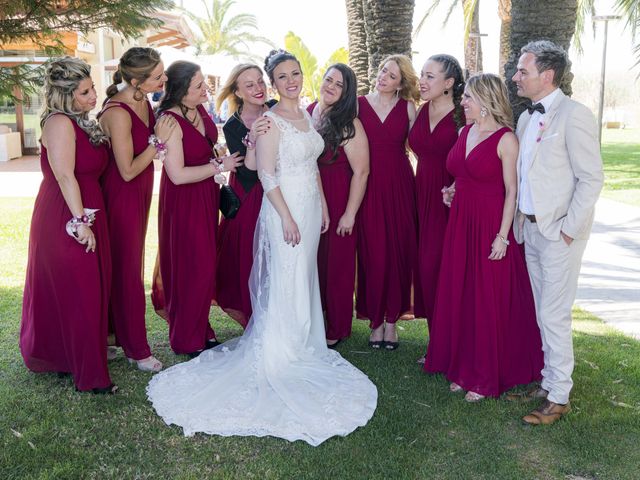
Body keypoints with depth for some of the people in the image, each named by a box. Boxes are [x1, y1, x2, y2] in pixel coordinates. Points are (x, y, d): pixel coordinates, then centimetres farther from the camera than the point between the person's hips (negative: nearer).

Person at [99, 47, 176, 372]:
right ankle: (136, 349, 18)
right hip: (121, 196, -9)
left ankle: (119, 333, 37)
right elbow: (128, 171, -24)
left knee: (131, 263, 19)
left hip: (140, 192, 9)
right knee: (127, 269, 3)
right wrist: (158, 140, -21)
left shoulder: (142, 101, 0)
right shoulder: (118, 112, -26)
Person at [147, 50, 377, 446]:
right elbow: (267, 174, -17)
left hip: (310, 207, 8)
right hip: (285, 209, -8)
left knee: (304, 279, 16)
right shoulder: (270, 120, -13)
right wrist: (287, 217, -20)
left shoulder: (306, 116, 12)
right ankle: (279, 358, 11)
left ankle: (303, 347, 31)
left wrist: (323, 205, 15)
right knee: (285, 283, -2)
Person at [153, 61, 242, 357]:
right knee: (191, 268, 1)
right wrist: (219, 167, -17)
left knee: (204, 266, 14)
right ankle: (187, 340, 17)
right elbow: (178, 175, -25)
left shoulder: (200, 111, 2)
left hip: (206, 197, 8)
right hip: (183, 202, -8)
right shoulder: (170, 121, -22)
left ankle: (201, 329, 29)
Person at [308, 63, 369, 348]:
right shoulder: (307, 113, 5)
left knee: (335, 264, 5)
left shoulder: (348, 125, -12)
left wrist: (350, 213, -15)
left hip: (337, 202, -5)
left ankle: (335, 330, 22)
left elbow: (361, 171, -14)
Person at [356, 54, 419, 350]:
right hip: (368, 186, -1)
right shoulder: (359, 104, 5)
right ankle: (375, 319, 13)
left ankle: (392, 319, 15)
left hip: (399, 185, 1)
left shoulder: (407, 107, 7)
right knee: (372, 252, -1)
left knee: (399, 251, 2)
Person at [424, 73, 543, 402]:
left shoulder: (505, 140, -10)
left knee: (488, 301, 1)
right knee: (458, 297, 11)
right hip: (460, 224, 7)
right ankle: (462, 367, 24)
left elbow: (512, 191, -12)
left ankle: (485, 377, 14)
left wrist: (502, 236, -16)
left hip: (489, 227, -7)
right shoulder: (464, 132, 10)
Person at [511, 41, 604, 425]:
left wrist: (569, 229, -15)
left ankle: (559, 397, 13)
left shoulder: (574, 115, -13)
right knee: (544, 313, 15)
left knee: (554, 315, -1)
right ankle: (550, 381, 28)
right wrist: (522, 218, 7)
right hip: (532, 228, 8)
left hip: (560, 232, -7)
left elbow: (592, 178, -15)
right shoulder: (527, 118, 11)